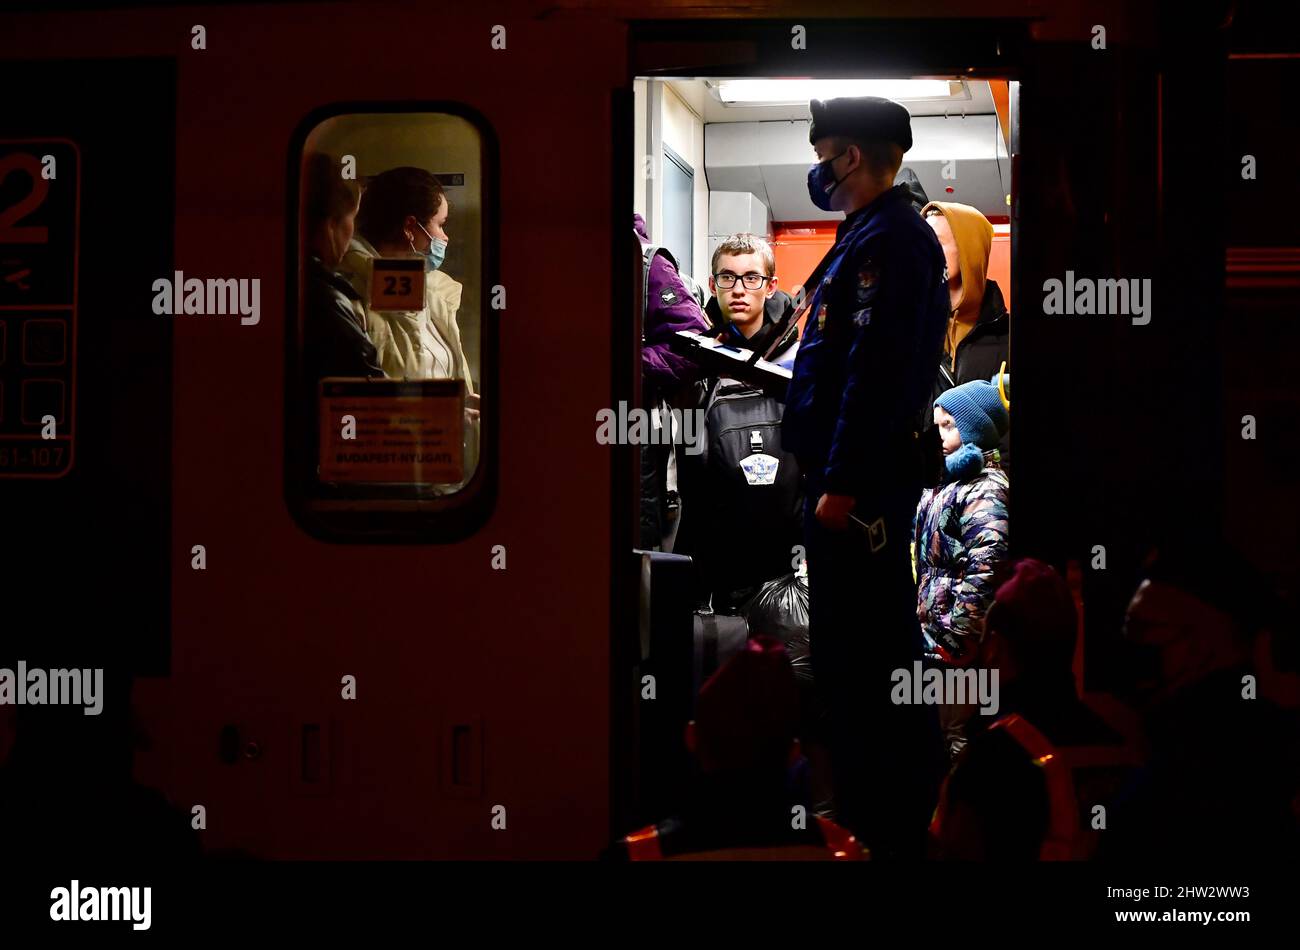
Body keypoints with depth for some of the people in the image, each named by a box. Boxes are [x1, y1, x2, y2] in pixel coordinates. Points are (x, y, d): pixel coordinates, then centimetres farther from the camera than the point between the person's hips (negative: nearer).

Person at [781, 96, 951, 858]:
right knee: (882, 642, 17)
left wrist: (841, 483, -23)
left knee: (856, 653, -6)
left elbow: (874, 374, -23)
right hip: (875, 471, 10)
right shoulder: (888, 232, 15)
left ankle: (884, 824, -1)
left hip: (861, 479, -10)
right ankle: (909, 788, 27)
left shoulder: (883, 242, -17)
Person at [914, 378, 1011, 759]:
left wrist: (952, 639, -23)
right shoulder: (945, 480, 17)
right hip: (932, 634, 9)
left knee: (954, 735, -6)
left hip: (959, 642, -9)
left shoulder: (986, 490, -12)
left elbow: (985, 570, -22)